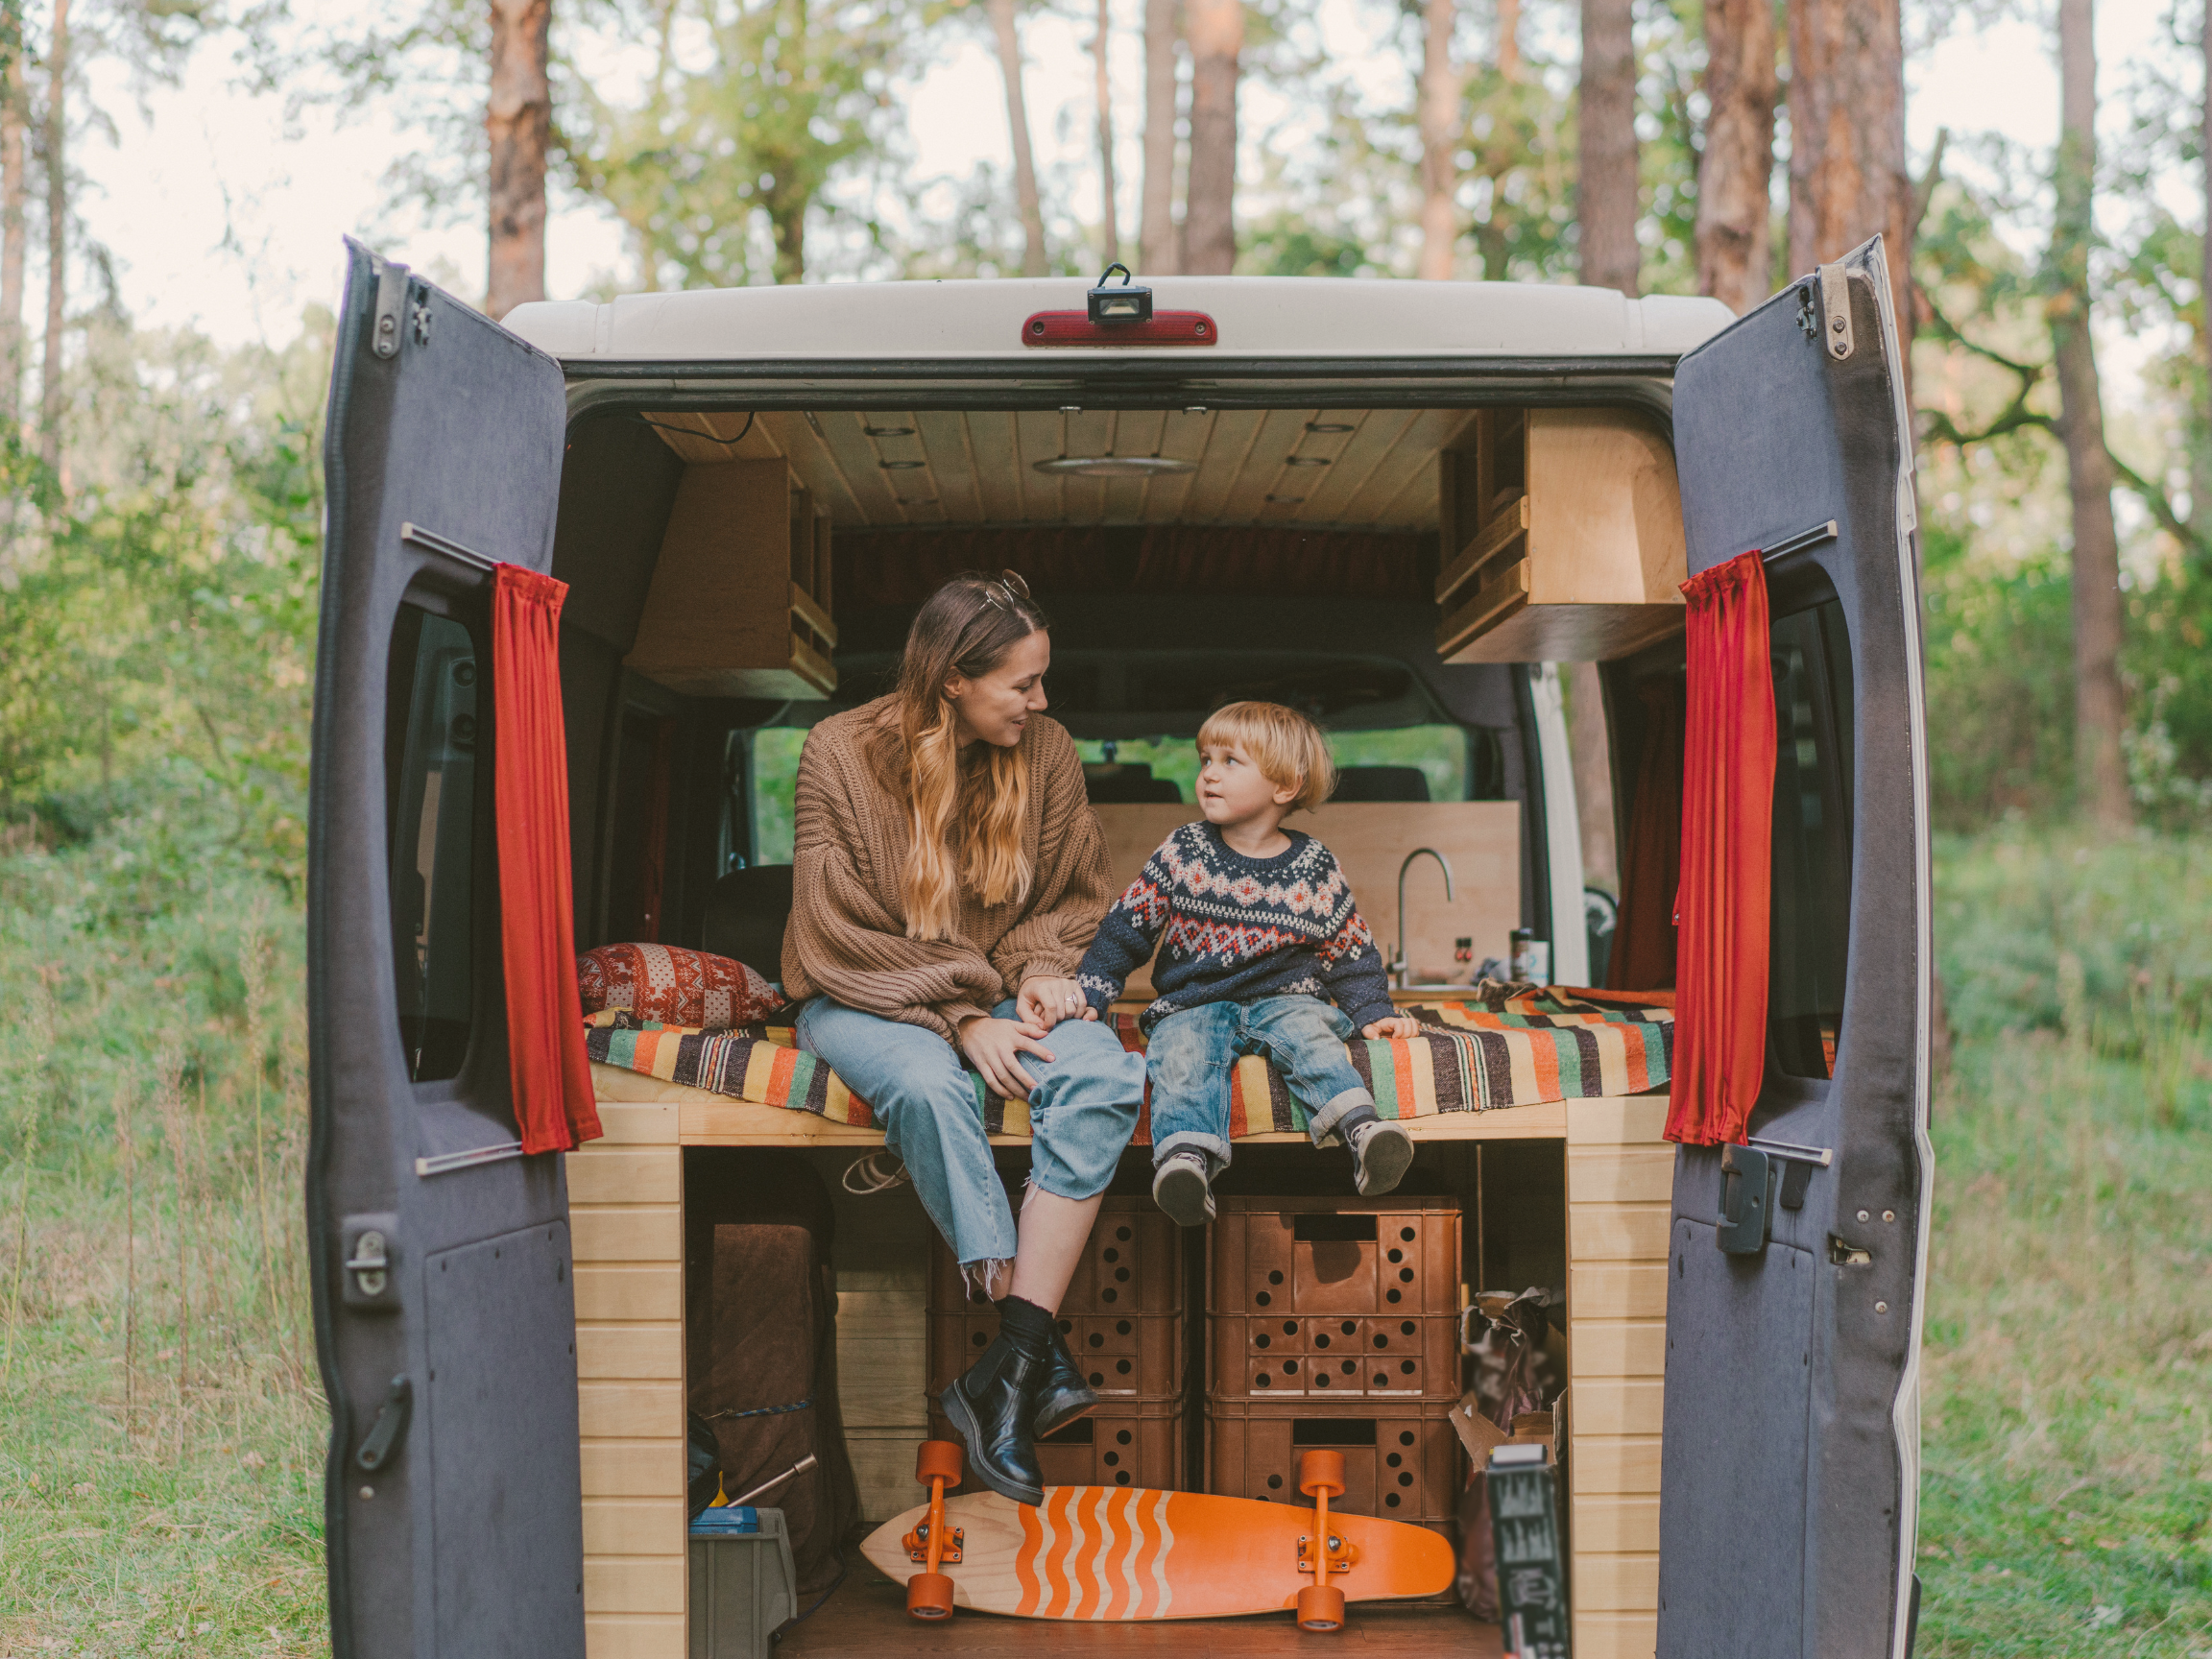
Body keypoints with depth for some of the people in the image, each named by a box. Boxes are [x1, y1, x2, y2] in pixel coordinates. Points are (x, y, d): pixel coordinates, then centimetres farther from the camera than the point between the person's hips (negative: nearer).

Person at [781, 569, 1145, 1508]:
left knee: (1101, 1075, -30)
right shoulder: (844, 753, -11)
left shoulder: (1045, 751, 0)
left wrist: (1042, 969, -11)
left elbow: (1073, 901, 11)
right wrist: (960, 1017, -23)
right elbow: (840, 937, -12)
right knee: (928, 1085, -39)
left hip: (997, 991, 3)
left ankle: (1009, 1365, -33)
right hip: (868, 1001, -3)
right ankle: (1042, 1354, -30)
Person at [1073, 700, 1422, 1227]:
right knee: (1182, 1051, -32)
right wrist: (1086, 994, 0)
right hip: (1191, 1004, 0)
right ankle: (1187, 1156, -52)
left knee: (1307, 1031, -32)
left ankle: (1361, 1129, -50)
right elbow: (1126, 927, 7)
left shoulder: (1314, 870, 4)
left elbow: (1351, 952, 12)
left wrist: (1375, 1013, 1)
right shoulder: (1182, 853, 4)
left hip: (1283, 999, 0)